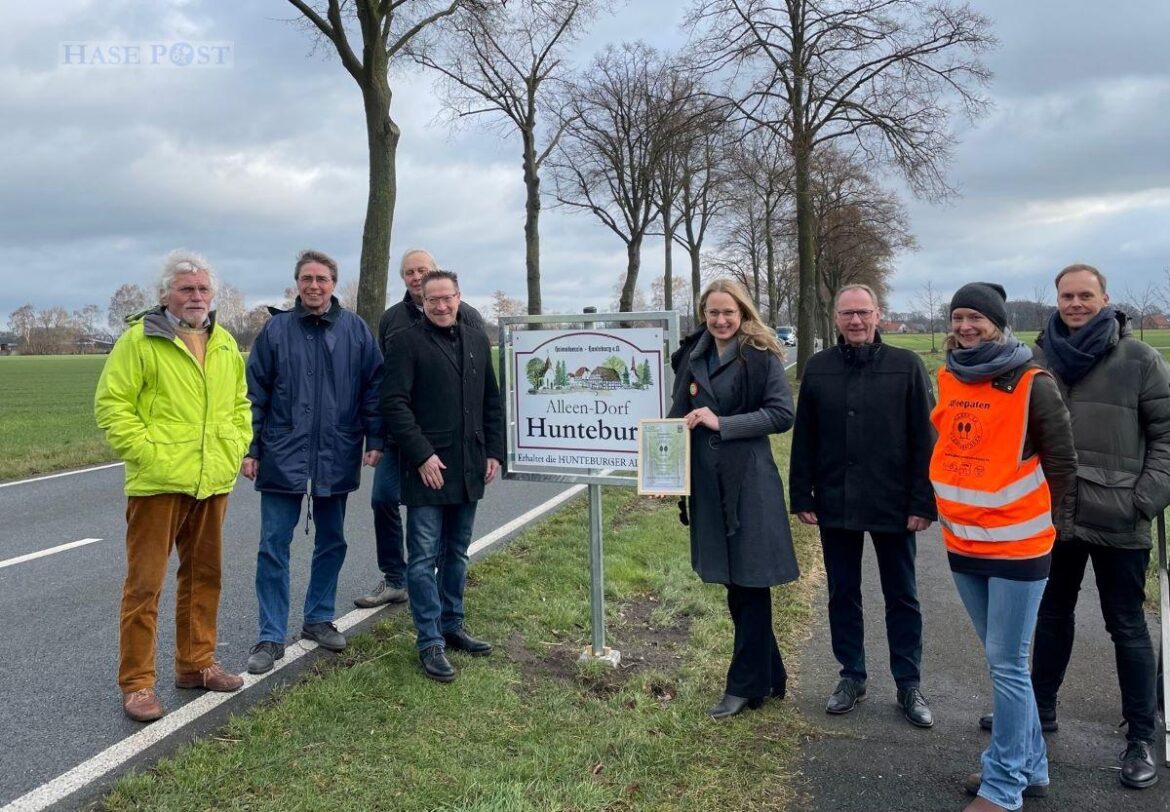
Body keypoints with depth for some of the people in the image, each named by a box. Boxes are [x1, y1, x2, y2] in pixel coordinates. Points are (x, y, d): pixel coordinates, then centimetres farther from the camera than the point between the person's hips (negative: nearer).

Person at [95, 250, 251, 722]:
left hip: (213, 483, 6)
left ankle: (195, 664, 30)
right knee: (145, 583, 1)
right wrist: (146, 452, -15)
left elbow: (240, 404, 20)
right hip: (157, 483, -6)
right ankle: (137, 683, 11)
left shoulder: (225, 344, 12)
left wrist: (237, 448, 8)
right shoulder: (140, 339, -6)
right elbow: (111, 404, -9)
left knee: (203, 575, 15)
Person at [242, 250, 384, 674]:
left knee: (331, 542, 14)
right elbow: (255, 394, 1)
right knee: (273, 548, 1)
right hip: (283, 458, -1)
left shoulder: (356, 331, 1)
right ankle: (271, 637, 11)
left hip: (336, 458, 2)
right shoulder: (276, 330, -1)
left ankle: (319, 619, 31)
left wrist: (375, 440, -3)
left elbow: (374, 388, 3)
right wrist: (250, 449, -2)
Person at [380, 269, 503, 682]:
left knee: (457, 553, 15)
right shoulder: (406, 342, -5)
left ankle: (453, 625, 27)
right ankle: (430, 642, 8)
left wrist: (494, 451, 8)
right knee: (425, 558, 0)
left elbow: (492, 401, 15)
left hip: (469, 468, 5)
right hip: (427, 469, -5)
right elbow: (394, 404, -11)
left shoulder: (477, 340, 12)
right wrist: (422, 454, -16)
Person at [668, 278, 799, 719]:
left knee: (749, 583, 2)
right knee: (735, 584, 14)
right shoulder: (691, 357, 10)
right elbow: (679, 416, 15)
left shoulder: (763, 357, -6)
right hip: (707, 483, 6)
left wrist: (722, 422, -18)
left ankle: (746, 685, 15)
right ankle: (768, 675, 30)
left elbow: (782, 414, -12)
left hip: (750, 482, -6)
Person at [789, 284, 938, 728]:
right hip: (835, 504, 2)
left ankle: (909, 685, 24)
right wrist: (801, 495, 1)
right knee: (843, 595, 13)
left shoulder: (906, 365, -4)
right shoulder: (818, 368, 4)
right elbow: (803, 438, 6)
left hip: (893, 504, -2)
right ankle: (851, 677, 28)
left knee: (902, 598, 10)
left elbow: (925, 439, -5)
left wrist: (923, 502, -9)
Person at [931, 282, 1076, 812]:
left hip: (1016, 547, -6)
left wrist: (1030, 518, 1)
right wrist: (957, 511, 13)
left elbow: (1061, 464, -7)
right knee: (1002, 660, 16)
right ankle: (1030, 767, 31)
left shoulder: (1031, 385, -12)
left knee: (1007, 664, 0)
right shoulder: (950, 380, 6)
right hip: (963, 545, 6)